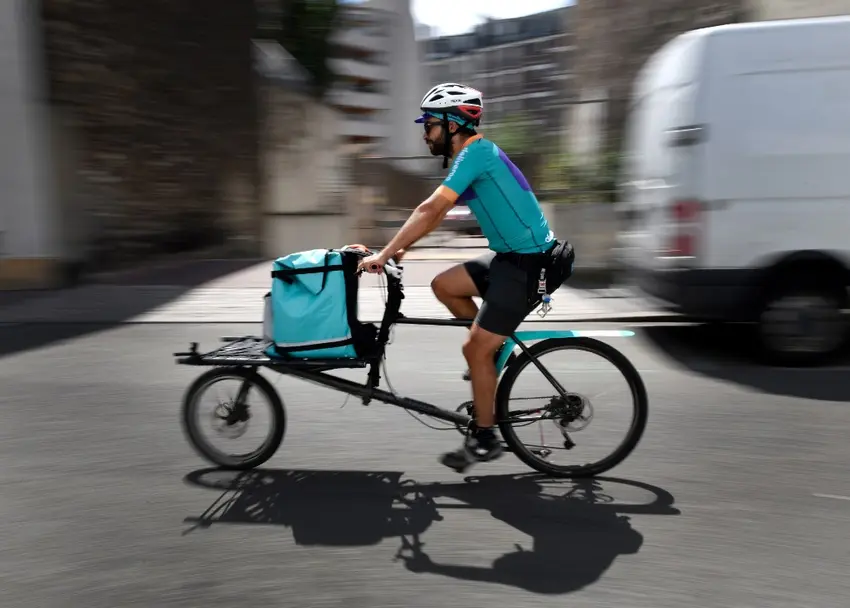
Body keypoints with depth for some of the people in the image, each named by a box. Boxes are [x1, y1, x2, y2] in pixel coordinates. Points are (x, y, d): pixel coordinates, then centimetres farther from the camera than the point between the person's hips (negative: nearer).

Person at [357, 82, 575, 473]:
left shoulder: (476, 152, -16)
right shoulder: (474, 156, 14)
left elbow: (429, 211, -22)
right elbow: (435, 214, 18)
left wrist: (384, 255, -18)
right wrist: (395, 249, 14)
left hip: (528, 262, -9)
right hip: (511, 255, 9)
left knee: (475, 349, -5)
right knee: (443, 285, 11)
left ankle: (484, 440, 10)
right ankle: (494, 347, 21)